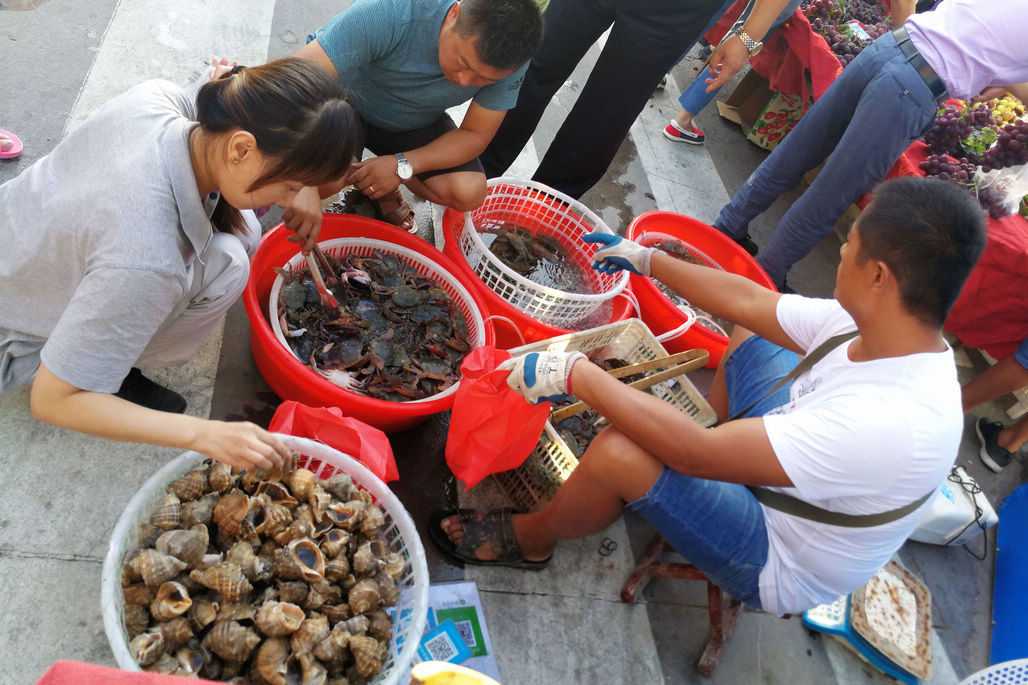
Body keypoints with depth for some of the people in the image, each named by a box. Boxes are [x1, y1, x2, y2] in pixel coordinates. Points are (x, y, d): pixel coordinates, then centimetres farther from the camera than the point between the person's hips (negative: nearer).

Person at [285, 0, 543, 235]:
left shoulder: (509, 59, -25)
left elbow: (476, 135, -15)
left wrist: (403, 166, -30)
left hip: (417, 124, 3)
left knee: (469, 193, -21)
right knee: (325, 180, -32)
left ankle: (387, 191, 11)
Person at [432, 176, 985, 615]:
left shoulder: (893, 422, -39)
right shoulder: (872, 326, -17)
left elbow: (696, 454, -39)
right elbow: (746, 301, -3)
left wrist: (575, 374, -32)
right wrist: (648, 261, 8)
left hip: (781, 569, -8)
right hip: (785, 479, 8)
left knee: (621, 451, -29)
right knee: (750, 333, 15)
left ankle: (527, 540, 2)